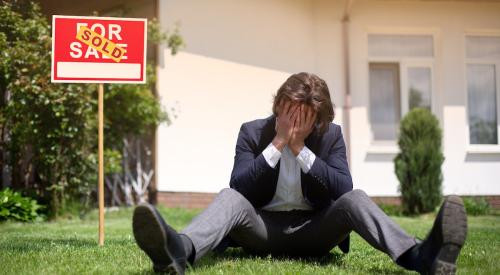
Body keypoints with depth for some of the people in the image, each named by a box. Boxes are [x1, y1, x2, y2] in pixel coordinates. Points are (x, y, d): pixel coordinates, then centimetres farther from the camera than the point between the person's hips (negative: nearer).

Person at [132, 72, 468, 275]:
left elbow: (343, 189, -12)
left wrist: (300, 149, -18)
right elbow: (239, 188, -14)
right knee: (229, 198, -31)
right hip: (263, 227, -1)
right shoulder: (252, 132, 0)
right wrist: (277, 143, -19)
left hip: (313, 229, 1)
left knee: (354, 199, -27)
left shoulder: (331, 135, 3)